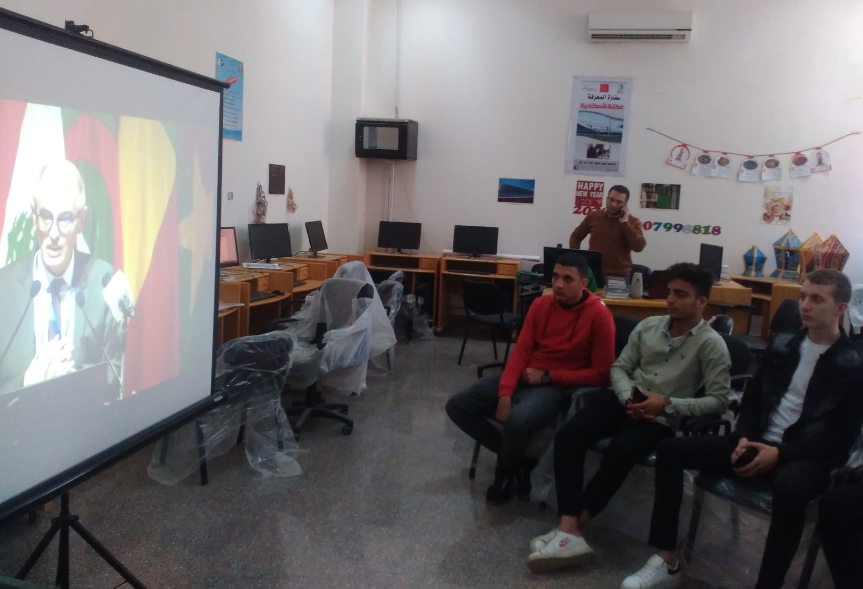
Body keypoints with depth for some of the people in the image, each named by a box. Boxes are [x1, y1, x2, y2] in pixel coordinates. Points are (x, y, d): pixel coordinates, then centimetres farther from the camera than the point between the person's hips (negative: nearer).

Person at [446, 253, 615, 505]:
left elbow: (600, 374, -10)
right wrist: (505, 394, -15)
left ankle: (504, 473, -4)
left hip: (558, 387, -6)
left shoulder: (599, 316, -11)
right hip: (524, 378, 6)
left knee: (518, 420, -38)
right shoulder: (541, 305, 4)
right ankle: (516, 459, 3)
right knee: (457, 406, -7)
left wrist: (547, 376, -14)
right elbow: (520, 351, 0)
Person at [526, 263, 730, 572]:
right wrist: (628, 397, -9)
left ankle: (575, 525, -17)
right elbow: (619, 367, 12)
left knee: (619, 451, -35)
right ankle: (570, 531, -29)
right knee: (567, 436, -21)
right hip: (626, 401, 5)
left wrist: (667, 404, -18)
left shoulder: (711, 344, -4)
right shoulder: (648, 326, 10)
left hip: (663, 418, -4)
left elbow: (718, 401, -9)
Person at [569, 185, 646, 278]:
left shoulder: (633, 222, 1)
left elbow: (639, 247, -12)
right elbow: (576, 237, 16)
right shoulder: (593, 216, 6)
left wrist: (625, 222, -12)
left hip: (620, 276, -1)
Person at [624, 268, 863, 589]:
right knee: (671, 449, -9)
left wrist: (781, 453, -21)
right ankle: (666, 562, -7)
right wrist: (744, 438, -6)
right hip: (759, 444, 6)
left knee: (789, 486, -42)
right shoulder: (781, 343, 10)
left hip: (807, 457, -5)